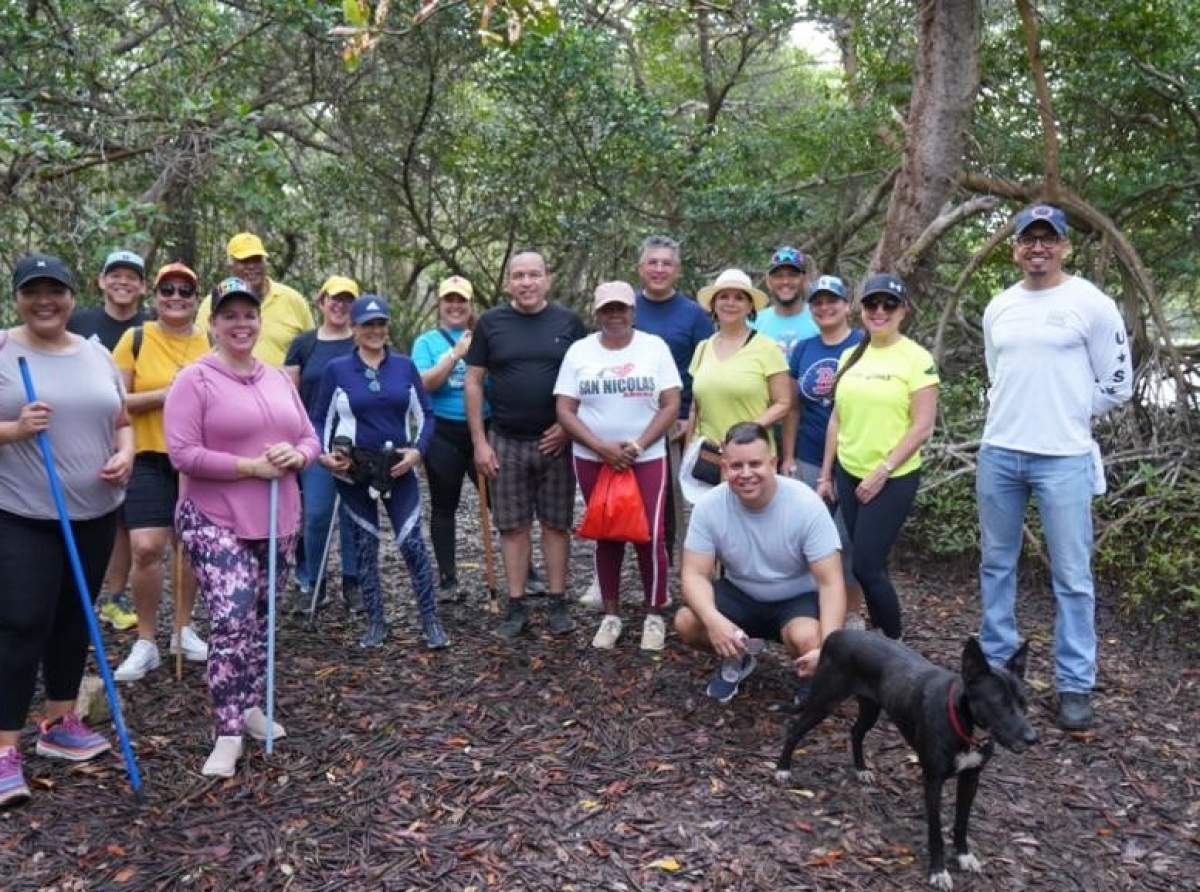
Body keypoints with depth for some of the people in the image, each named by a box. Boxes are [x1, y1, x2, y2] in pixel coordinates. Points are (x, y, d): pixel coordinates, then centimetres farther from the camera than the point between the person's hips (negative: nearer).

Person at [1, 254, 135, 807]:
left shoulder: (97, 355, 9)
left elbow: (121, 422, 13)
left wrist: (125, 455, -6)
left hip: (94, 513, 5)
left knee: (74, 618, 15)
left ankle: (60, 724, 30)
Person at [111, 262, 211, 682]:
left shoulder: (211, 341, 5)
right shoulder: (135, 339, -2)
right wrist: (165, 394, -16)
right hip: (151, 459, -3)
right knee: (146, 548, -11)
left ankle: (183, 629, 31)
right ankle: (145, 642, 5)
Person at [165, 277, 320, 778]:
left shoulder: (278, 379, 11)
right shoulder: (195, 379, -7)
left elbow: (311, 439, 13)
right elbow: (182, 453, -15)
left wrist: (296, 455, -10)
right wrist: (249, 465, -19)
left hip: (278, 521, 6)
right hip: (215, 523, -6)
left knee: (262, 620, 15)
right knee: (231, 621, -15)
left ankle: (250, 706, 31)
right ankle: (228, 734, -6)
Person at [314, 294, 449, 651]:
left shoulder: (405, 366, 4)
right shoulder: (337, 369, 0)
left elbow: (425, 415, 7)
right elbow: (321, 420, 4)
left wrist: (417, 450, -8)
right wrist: (324, 453, -12)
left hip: (398, 470, 0)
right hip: (354, 472, 0)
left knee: (412, 542, -6)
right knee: (365, 546, 8)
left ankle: (430, 621, 4)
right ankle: (375, 622, 19)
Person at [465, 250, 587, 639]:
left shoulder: (568, 322, 2)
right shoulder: (490, 323, 2)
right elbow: (473, 382, 3)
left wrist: (569, 424, -7)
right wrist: (479, 441, -2)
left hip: (555, 442, 0)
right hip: (506, 442, 0)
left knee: (556, 523, 6)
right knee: (513, 526, 6)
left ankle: (557, 603, 16)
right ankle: (516, 606, 15)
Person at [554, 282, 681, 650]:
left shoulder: (655, 347, 0)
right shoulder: (579, 351, 1)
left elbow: (671, 405, -4)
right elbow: (565, 411, -3)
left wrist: (636, 446, -14)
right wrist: (602, 447, -15)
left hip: (647, 458, -1)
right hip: (593, 460, 1)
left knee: (650, 537, -5)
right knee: (607, 537, 9)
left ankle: (654, 615, 12)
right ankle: (611, 614, 21)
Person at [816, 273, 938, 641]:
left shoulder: (917, 358, -8)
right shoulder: (850, 357, 8)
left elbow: (923, 426, -13)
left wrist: (882, 471, -14)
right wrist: (825, 474, 12)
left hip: (893, 479, -5)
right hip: (849, 474, 5)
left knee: (867, 567, -5)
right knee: (868, 564, 11)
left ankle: (894, 642, 16)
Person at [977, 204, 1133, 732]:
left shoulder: (1092, 304, -4)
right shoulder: (998, 308, 10)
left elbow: (1118, 384, -1)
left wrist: (1066, 415, 3)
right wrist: (1015, 414, 11)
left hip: (1063, 459, -5)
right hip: (998, 454, 5)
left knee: (1072, 576, 1)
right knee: (997, 565, 13)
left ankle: (1075, 685, 11)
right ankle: (996, 663, 27)